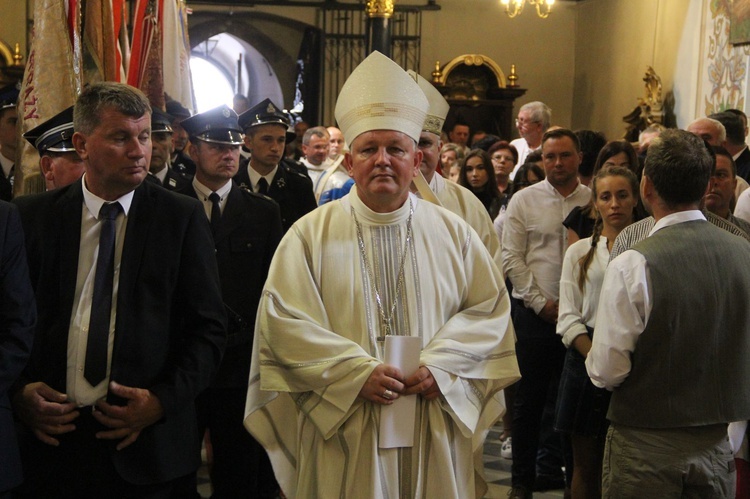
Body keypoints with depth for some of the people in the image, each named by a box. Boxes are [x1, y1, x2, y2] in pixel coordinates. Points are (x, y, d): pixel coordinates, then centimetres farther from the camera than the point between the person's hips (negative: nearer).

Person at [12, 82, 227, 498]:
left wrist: (163, 400, -11)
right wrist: (18, 392, -9)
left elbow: (209, 328, -1)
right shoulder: (32, 216, 3)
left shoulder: (183, 217, -1)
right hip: (50, 439, 1)